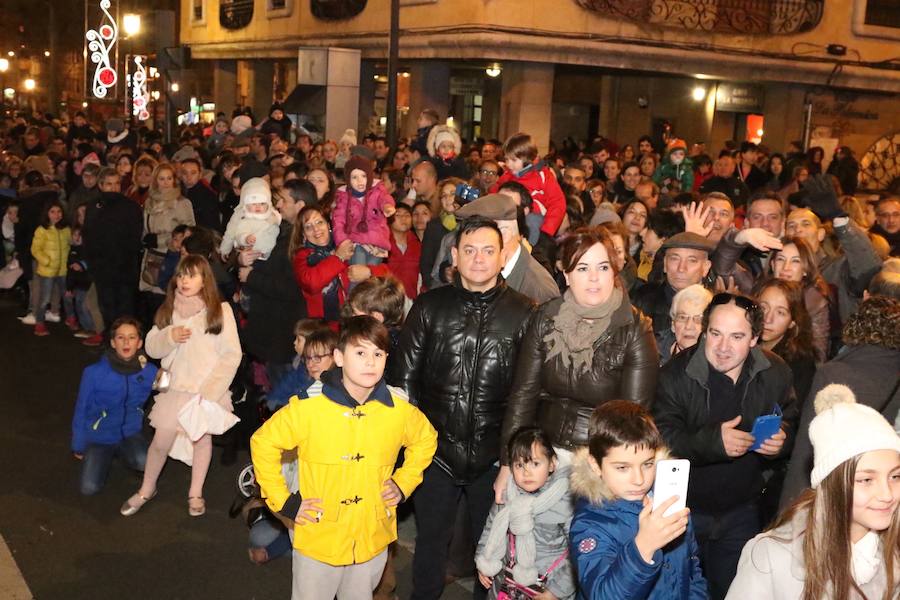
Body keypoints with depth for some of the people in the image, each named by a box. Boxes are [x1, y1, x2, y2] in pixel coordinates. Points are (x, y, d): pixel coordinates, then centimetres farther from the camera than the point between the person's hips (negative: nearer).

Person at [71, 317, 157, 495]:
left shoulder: (149, 372, -15)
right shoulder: (94, 372, -17)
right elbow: (81, 410, -4)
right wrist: (78, 447, 4)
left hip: (129, 433, 0)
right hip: (99, 437, 0)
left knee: (145, 462, -31)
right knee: (89, 488, -15)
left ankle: (121, 453, 8)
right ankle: (106, 457, 19)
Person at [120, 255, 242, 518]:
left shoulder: (220, 310, -9)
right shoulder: (168, 310, 3)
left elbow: (232, 355, -9)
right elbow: (151, 347, 5)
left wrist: (211, 389, -13)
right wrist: (169, 336, -16)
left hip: (208, 389, -2)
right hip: (176, 387, 2)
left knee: (202, 437, 12)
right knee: (161, 441, 2)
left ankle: (195, 494, 31)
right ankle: (146, 490, 27)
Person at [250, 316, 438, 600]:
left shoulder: (400, 409, -8)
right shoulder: (308, 407, -18)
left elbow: (426, 440, 12)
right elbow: (262, 443, -6)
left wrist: (404, 484, 3)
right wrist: (283, 501, -8)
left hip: (373, 542, 3)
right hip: (317, 542, -2)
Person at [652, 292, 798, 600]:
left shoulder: (775, 372, -6)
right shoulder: (676, 373, -18)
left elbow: (791, 420, 7)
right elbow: (662, 438, -23)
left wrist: (783, 437, -16)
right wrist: (712, 440, -38)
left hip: (741, 512, 3)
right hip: (683, 507, -3)